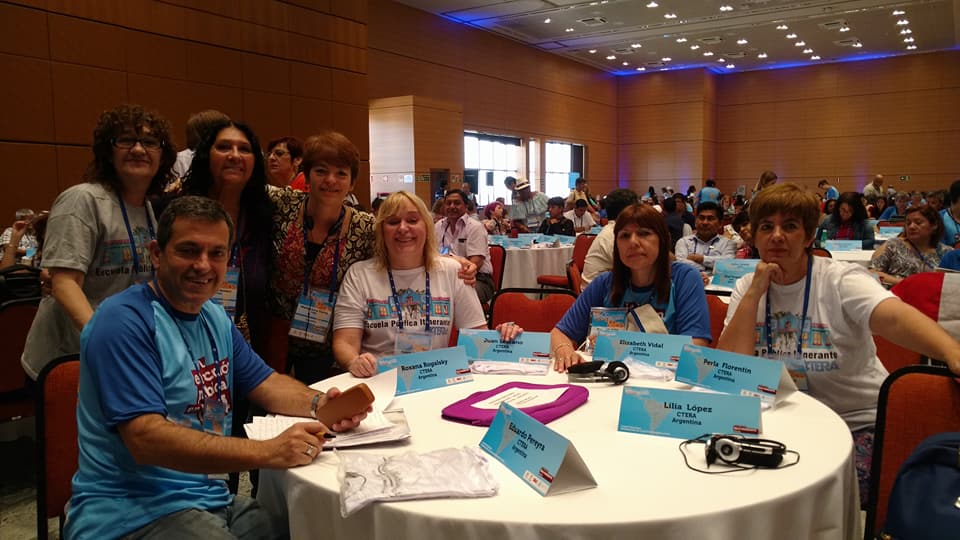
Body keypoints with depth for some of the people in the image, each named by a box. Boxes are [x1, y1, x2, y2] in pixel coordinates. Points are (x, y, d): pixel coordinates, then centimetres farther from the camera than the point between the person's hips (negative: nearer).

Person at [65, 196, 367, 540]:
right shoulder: (125, 321, -16)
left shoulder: (215, 317, 9)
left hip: (212, 500, 8)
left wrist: (317, 403, -7)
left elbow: (264, 383, 15)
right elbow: (146, 439, -26)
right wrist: (266, 452, -33)